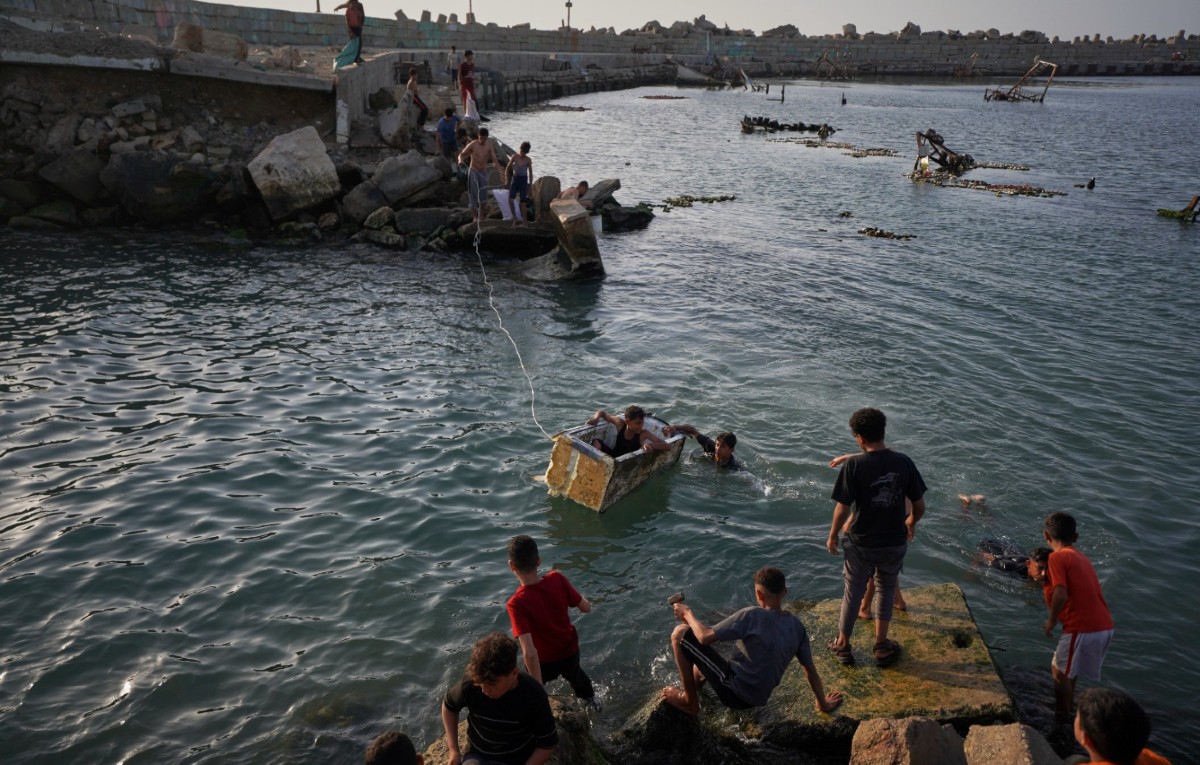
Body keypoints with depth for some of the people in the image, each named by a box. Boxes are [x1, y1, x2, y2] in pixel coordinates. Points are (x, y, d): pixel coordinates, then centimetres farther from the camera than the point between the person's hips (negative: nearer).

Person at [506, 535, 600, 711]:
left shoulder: (517, 603, -36)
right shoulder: (557, 579, -25)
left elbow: (530, 653, -39)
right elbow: (586, 608, -12)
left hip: (544, 661, -4)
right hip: (570, 650, 4)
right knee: (574, 674, 38)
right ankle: (591, 699, 65)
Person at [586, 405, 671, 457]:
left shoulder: (643, 434, -18)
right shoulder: (620, 424, -12)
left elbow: (666, 446, -25)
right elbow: (601, 412, 3)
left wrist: (650, 445, -42)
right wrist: (596, 418, -20)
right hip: (613, 457, 2)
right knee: (596, 442, -20)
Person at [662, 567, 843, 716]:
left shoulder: (753, 616, -23)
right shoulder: (796, 626, -3)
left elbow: (706, 637, -23)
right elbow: (810, 668, 6)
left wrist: (688, 614, -4)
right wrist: (823, 704, 21)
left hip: (735, 693, -8)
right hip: (757, 698, 8)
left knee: (680, 633, -6)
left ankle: (690, 702, 6)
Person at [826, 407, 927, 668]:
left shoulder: (854, 465, -19)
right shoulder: (903, 462, -9)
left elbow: (842, 509, -18)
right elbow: (919, 505, -3)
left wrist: (832, 537, -1)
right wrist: (911, 522, 19)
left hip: (861, 543, -2)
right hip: (894, 542, 2)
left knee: (853, 593, 16)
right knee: (886, 589, 23)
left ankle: (843, 645, 32)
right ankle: (881, 646, 32)